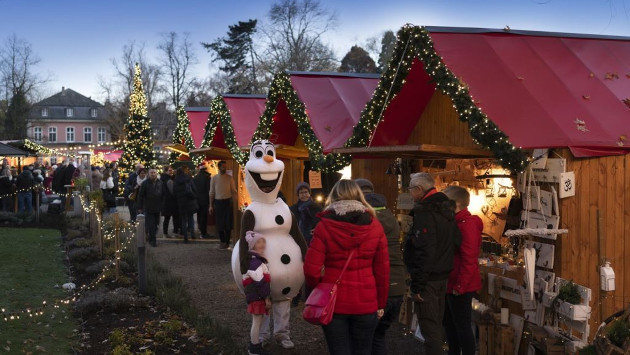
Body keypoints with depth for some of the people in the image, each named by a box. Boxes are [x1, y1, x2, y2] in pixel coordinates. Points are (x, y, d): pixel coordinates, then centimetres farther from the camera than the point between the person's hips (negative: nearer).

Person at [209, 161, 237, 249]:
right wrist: (211, 205, 3)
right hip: (218, 202, 1)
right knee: (219, 223, 6)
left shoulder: (229, 178, 1)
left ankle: (227, 242, 7)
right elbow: (212, 192, 6)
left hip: (227, 201, -1)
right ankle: (222, 241, 18)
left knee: (228, 223, -2)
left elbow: (233, 190, 4)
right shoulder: (214, 178, 3)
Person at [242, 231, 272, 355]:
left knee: (257, 321, 19)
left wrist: (266, 297, 22)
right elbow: (260, 282, -23)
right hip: (257, 297, -10)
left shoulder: (258, 260, 14)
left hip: (258, 297, 10)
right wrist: (267, 298, -19)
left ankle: (254, 343, 31)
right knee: (257, 322, -2)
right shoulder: (254, 262, -20)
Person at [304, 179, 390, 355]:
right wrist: (381, 303, 13)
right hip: (366, 302, 2)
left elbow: (311, 269, -9)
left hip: (333, 301, -1)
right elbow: (383, 270, 2)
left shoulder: (324, 226, -7)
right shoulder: (374, 225, -1)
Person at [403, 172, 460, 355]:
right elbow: (456, 242, 16)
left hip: (428, 278, -9)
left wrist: (418, 285, -20)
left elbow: (425, 252, -23)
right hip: (443, 277, 9)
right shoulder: (446, 210, 11)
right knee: (437, 324, 19)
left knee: (429, 328, -4)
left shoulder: (424, 213, -18)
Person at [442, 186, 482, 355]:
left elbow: (469, 259, -23)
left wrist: (460, 285, -21)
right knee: (450, 323, 19)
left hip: (460, 287, -10)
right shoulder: (456, 223, 13)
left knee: (462, 326, -2)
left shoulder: (467, 224, -18)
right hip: (451, 284, 10)